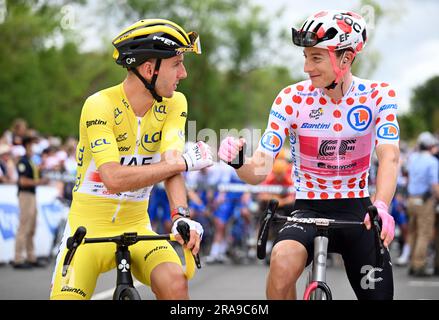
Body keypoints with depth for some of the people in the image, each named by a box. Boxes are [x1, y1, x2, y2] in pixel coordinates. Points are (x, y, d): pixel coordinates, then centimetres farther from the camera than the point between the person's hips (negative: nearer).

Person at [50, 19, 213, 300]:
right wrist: (185, 162, -24)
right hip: (89, 228, -3)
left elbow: (171, 164, -16)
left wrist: (182, 216, -35)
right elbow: (114, 179, -28)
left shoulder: (174, 104, -3)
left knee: (176, 284, -24)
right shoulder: (100, 105, -18)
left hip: (137, 227, 3)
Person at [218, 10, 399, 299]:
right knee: (283, 262, -34)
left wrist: (381, 207, -40)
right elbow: (260, 171, -13)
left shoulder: (378, 95, -7)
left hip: (358, 211, 2)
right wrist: (238, 161, -38)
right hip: (308, 209, -2)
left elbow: (389, 156, -21)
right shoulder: (292, 99, -10)